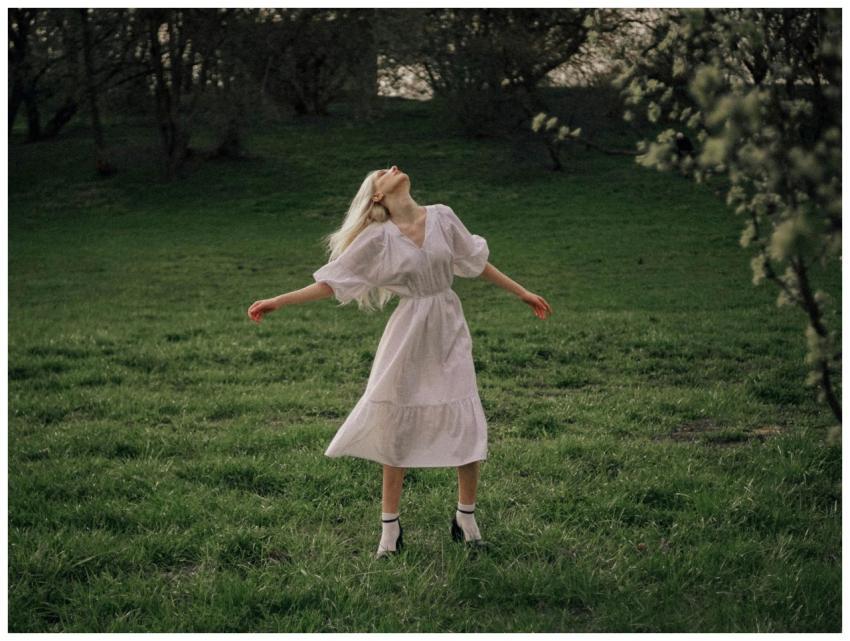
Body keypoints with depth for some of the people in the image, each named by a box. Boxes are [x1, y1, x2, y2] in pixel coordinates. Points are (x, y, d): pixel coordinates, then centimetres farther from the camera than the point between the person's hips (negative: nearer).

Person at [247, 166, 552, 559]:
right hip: (408, 334, -2)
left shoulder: (442, 218, 1)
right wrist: (277, 302, -8)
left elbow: (476, 261, 13)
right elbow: (331, 282, -2)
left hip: (448, 329, 2)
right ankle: (390, 529, 13)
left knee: (469, 426, -3)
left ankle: (466, 518, 15)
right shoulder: (378, 239, -6)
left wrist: (522, 293, 17)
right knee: (397, 430, 1)